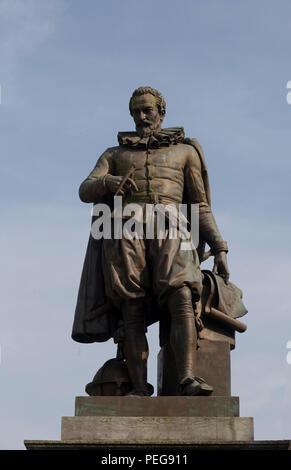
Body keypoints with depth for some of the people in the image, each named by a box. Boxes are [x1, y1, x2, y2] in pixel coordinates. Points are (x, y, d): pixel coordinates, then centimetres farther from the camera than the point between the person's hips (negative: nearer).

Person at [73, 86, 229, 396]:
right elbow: (85, 191, 12)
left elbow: (201, 208, 22)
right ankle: (139, 391, -21)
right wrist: (108, 182, -12)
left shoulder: (185, 151, 27)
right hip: (125, 230, 1)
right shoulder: (114, 155, 29)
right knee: (133, 313, -15)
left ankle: (188, 381, -40)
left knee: (182, 301, -26)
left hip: (170, 232, -1)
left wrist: (219, 249, 8)